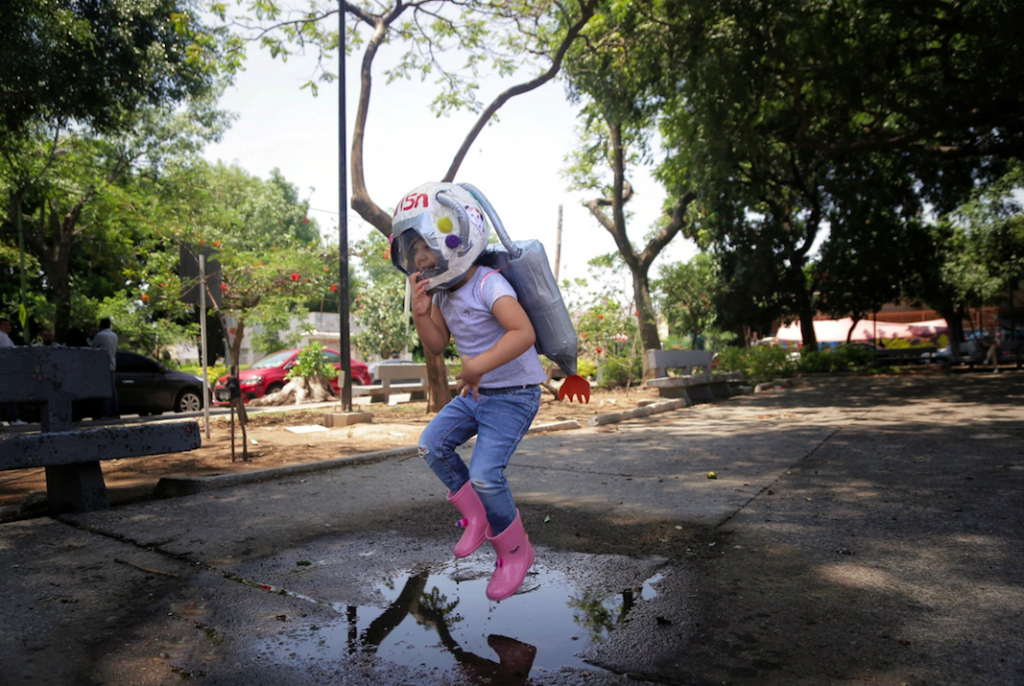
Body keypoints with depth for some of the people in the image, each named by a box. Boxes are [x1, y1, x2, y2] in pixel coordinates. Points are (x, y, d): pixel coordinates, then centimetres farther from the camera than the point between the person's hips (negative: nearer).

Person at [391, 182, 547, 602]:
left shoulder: (488, 285, -22)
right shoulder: (443, 293, 4)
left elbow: (523, 333, -36)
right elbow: (436, 346, 8)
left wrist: (477, 366, -37)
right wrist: (421, 313, -9)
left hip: (513, 395, -9)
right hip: (475, 394, 9)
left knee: (485, 474, -16)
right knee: (432, 445, 1)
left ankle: (516, 551, 9)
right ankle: (477, 516, 18)